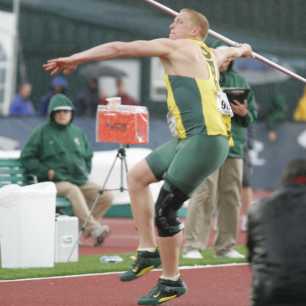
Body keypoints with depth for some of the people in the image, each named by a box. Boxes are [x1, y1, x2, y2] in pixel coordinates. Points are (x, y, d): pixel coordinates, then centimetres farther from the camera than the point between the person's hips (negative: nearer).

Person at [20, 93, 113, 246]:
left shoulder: (77, 132, 20)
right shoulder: (42, 132, 5)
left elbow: (88, 156, 31)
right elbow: (27, 157, 2)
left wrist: (85, 173, 13)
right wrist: (46, 172, -9)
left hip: (81, 181, 6)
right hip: (55, 182, -6)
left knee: (107, 195, -15)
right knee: (73, 190, -38)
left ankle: (85, 227, -15)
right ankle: (94, 228, -49)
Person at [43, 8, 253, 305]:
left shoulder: (175, 47, -1)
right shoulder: (209, 55, 23)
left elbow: (119, 48, -4)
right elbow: (227, 51, 49)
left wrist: (75, 58, 0)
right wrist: (241, 49, 73)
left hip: (206, 140, -10)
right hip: (189, 139, 10)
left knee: (164, 211, -8)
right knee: (136, 176, 17)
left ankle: (171, 281, 4)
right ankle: (148, 251, 19)